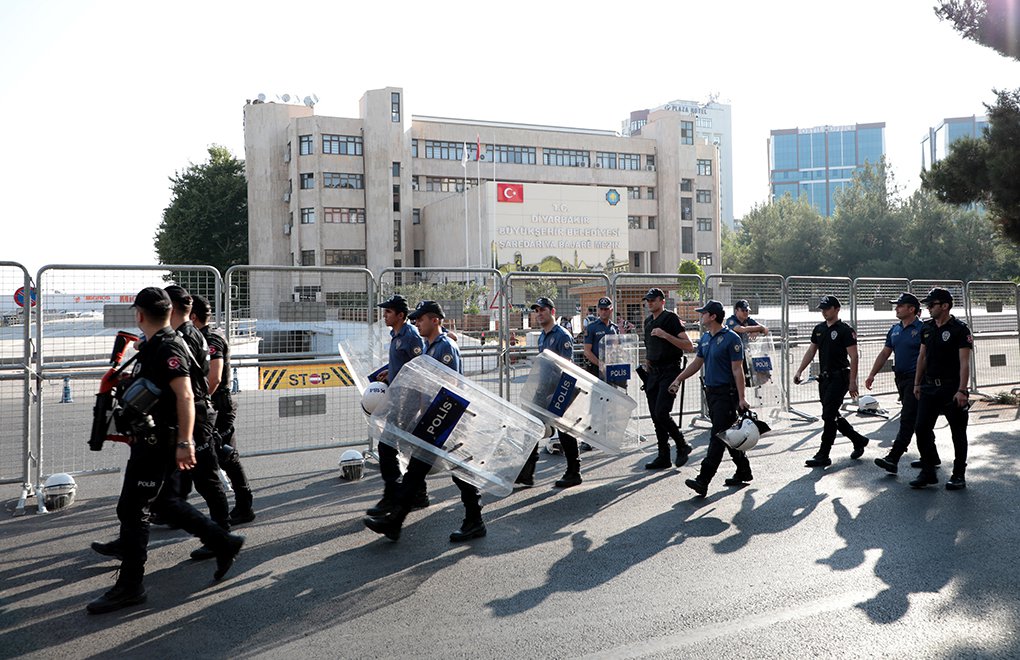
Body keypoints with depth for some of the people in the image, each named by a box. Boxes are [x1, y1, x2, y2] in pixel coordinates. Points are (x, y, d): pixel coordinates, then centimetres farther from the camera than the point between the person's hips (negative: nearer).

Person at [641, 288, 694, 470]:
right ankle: (663, 457, 13)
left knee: (662, 413, -16)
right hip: (653, 372, 8)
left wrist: (665, 334, -22)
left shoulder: (671, 318, -8)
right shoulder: (648, 321, 16)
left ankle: (682, 446, 5)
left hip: (669, 371, -8)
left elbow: (689, 346, -16)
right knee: (655, 416, 6)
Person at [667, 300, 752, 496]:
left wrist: (741, 398, -18)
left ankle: (703, 480, -13)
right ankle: (744, 472, 27)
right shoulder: (705, 338, 13)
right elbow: (697, 363, 22)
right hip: (711, 392, 9)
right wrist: (678, 379, 17)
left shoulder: (731, 339, -13)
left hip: (726, 393, -9)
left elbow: (737, 370, -15)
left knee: (718, 436, -9)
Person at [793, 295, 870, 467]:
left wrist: (852, 382, -17)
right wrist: (799, 371, 9)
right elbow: (811, 351, 17)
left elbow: (853, 357, -12)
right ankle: (859, 440, 33)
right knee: (833, 416, 14)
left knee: (828, 416, -9)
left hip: (839, 377, -8)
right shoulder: (819, 329, 12)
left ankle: (823, 456, -4)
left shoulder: (845, 330, -9)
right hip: (824, 377, 8)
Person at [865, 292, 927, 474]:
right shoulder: (895, 330, 13)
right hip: (900, 378, 8)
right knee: (917, 420, 17)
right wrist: (872, 374, 10)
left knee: (907, 420, -10)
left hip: (915, 379, -8)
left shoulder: (922, 329, -10)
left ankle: (893, 459, -15)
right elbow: (885, 353, 16)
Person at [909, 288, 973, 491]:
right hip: (929, 388, 6)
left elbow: (964, 362, -14)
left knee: (958, 432, 6)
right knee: (922, 429, 2)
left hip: (952, 388, -6)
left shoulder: (959, 329, -10)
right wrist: (917, 383, 13)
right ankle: (928, 473, 12)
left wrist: (962, 390, -20)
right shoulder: (927, 328, 9)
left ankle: (959, 475, 16)